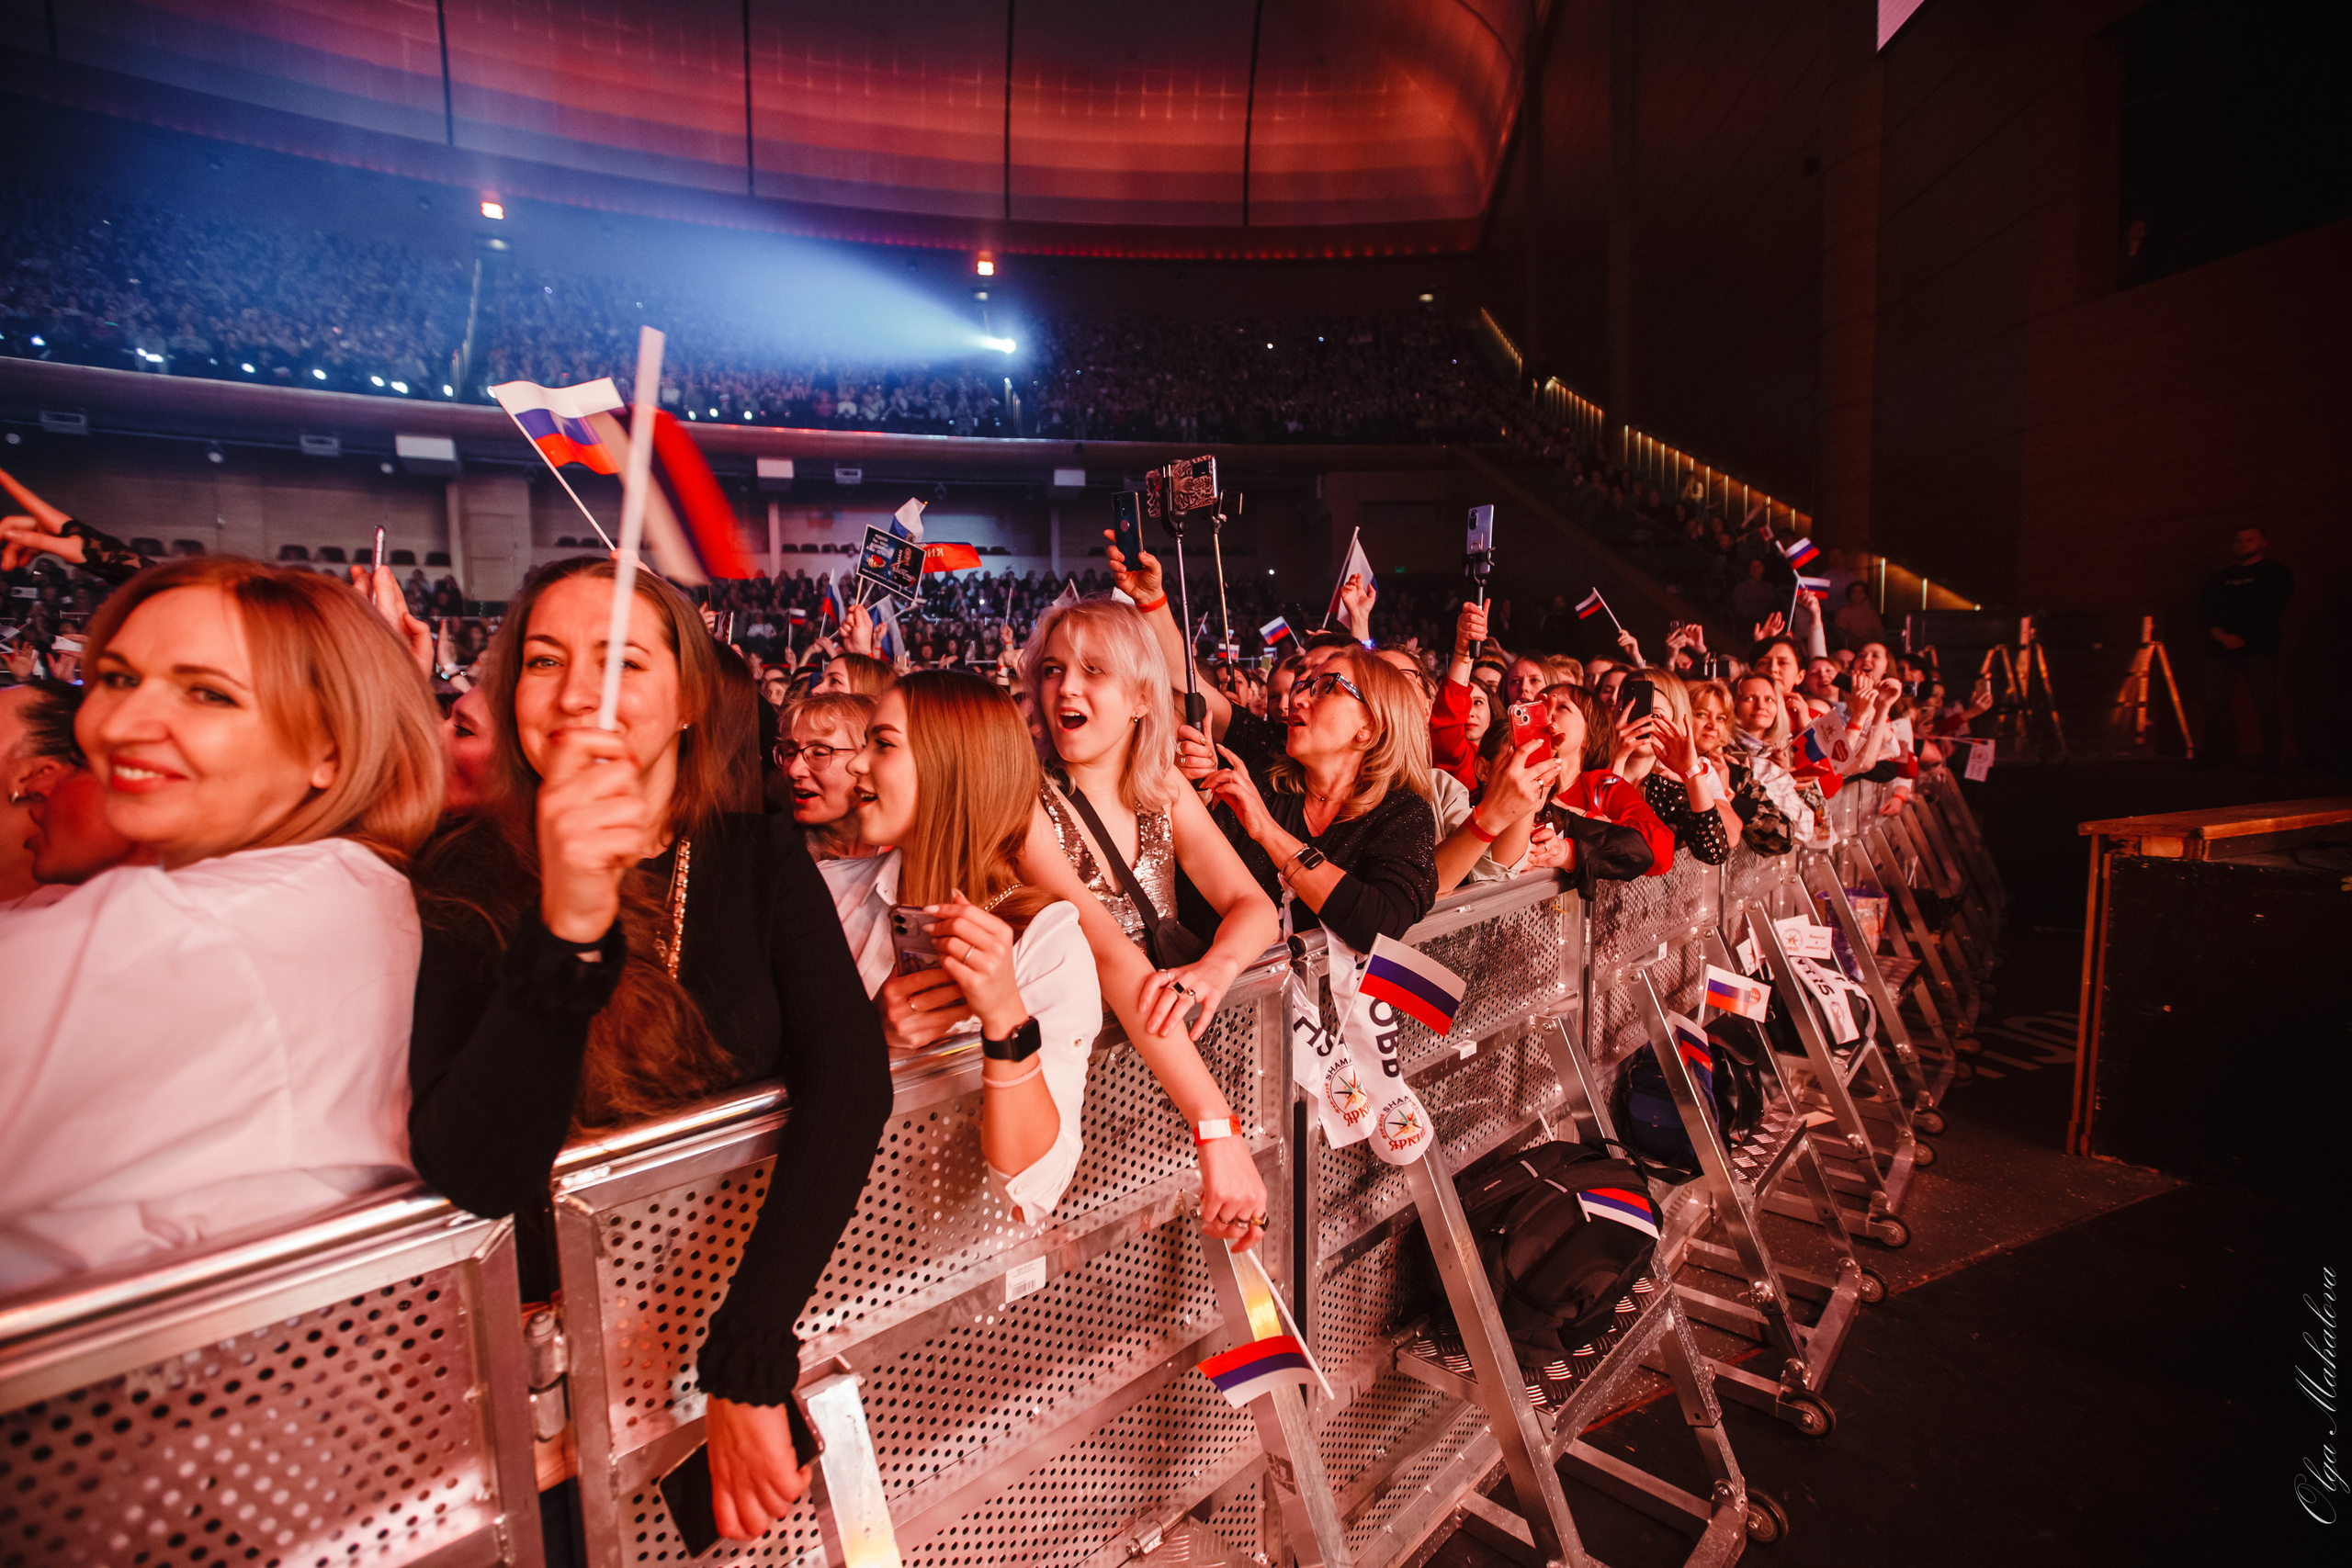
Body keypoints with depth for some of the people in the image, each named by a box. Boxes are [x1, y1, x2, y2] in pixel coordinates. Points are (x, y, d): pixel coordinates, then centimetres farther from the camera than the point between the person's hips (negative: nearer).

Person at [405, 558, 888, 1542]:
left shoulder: (760, 856, -3)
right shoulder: (462, 885, -7)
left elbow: (849, 1078, -14)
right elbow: (474, 1177, -18)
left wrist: (748, 1363, -22)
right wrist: (566, 929, -33)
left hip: (771, 1287, 1)